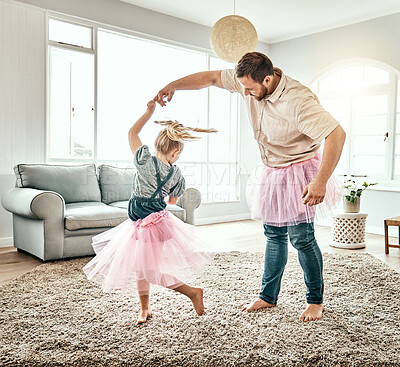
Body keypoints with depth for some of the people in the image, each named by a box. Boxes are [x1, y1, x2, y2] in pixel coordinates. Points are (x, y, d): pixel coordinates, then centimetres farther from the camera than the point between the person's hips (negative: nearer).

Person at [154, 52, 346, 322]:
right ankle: (268, 296, 25)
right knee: (274, 235, 13)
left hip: (298, 173, -7)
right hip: (271, 173, 7)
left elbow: (337, 134, -33)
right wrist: (172, 86, 1)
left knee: (302, 238, -4)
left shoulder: (298, 101, -30)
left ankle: (315, 301, 16)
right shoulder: (249, 80, -8)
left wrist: (320, 181, -37)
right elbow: (212, 77, 3)